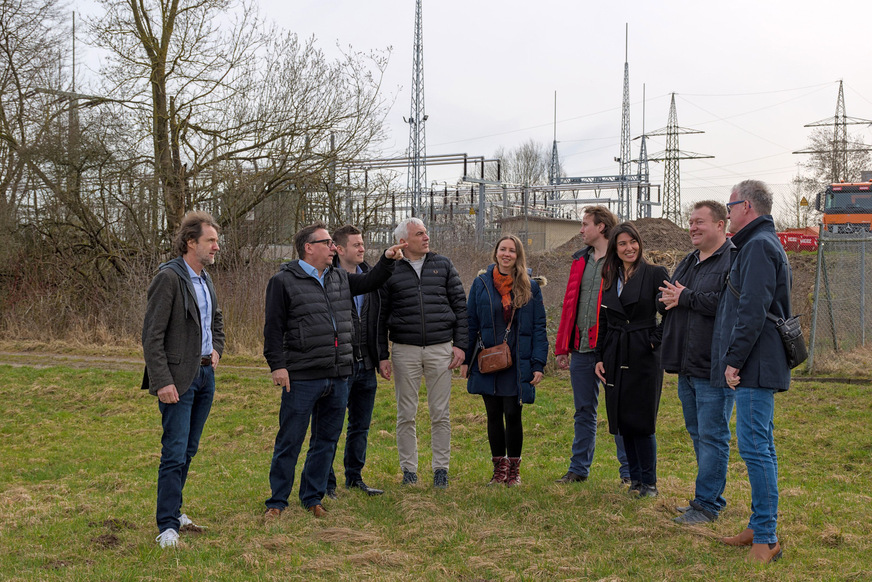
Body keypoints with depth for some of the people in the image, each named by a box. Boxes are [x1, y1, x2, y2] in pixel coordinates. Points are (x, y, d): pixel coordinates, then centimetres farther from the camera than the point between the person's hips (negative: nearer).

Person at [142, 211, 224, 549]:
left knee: (188, 450, 14)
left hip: (205, 374, 8)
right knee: (175, 453, -8)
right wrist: (162, 382, -20)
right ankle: (168, 526, -5)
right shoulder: (169, 278, -14)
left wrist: (217, 349, 14)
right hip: (178, 378, -8)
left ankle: (173, 510, 25)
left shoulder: (205, 279, 12)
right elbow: (152, 335, -17)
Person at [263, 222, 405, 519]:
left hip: (339, 377, 6)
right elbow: (273, 327, -6)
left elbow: (369, 282, 29)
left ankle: (313, 498, 23)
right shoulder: (283, 281, -4)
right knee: (290, 441, -1)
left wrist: (387, 260, 14)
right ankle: (277, 501, 10)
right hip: (302, 379, -6)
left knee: (326, 441, 12)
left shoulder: (339, 278, 14)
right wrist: (277, 365, -12)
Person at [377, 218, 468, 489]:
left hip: (441, 349, 1)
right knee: (406, 415, 4)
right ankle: (409, 469, 14)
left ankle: (441, 468, 14)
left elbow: (460, 306, 8)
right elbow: (380, 317, 7)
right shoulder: (390, 271, 5)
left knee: (440, 413, 4)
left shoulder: (443, 265, 9)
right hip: (404, 351, 0)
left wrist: (460, 345, 0)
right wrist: (382, 356, 1)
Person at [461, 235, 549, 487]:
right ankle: (499, 468, 19)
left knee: (512, 415, -2)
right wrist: (465, 359, 2)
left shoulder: (530, 287, 2)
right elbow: (471, 323, 7)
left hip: (517, 364, -2)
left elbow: (539, 327, 1)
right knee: (494, 416, 8)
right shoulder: (481, 284, 5)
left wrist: (538, 364, -6)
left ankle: (514, 470, 13)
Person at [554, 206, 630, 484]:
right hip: (581, 347, 6)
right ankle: (579, 468, 22)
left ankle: (629, 471, 9)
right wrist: (562, 347, 13)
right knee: (584, 411, 13)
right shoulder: (580, 260, 16)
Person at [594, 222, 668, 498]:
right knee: (622, 421, 7)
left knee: (641, 422, -5)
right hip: (616, 359, 5)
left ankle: (649, 482, 7)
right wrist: (600, 358, 9)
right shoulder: (609, 279, 12)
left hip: (645, 358, -5)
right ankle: (635, 478, 19)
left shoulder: (655, 274, -5)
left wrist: (656, 339, -10)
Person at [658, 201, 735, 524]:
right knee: (697, 434, 16)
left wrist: (686, 298, -16)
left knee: (712, 437, -4)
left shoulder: (734, 261, -12)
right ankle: (710, 495, 27)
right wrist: (667, 299, -2)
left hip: (714, 368, -9)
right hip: (686, 367, 10)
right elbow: (664, 300, 23)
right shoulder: (688, 262, 18)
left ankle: (707, 504, 2)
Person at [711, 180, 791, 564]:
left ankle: (766, 538, -7)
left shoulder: (758, 246, -13)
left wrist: (735, 359, -19)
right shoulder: (759, 244, 20)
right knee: (760, 447, 14)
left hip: (754, 367, -11)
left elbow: (753, 311, -21)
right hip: (760, 367, 11)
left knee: (754, 446, -10)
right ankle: (760, 528, 22)